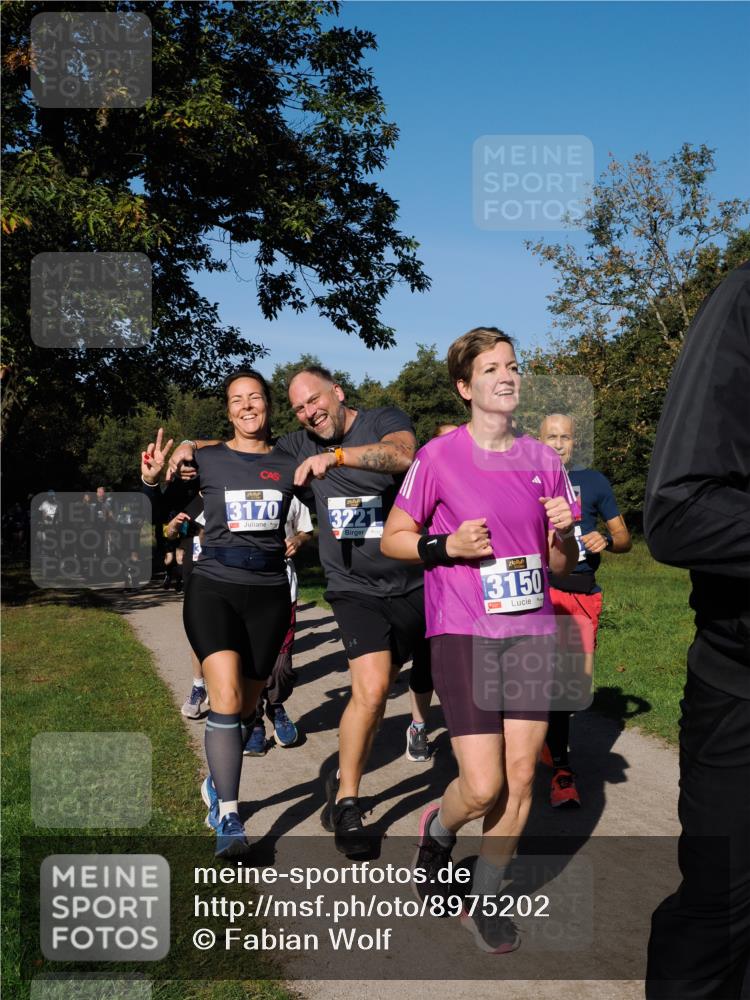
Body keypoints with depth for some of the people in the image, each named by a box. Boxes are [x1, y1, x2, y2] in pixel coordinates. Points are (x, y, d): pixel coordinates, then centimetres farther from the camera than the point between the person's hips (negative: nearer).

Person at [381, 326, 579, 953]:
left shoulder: (543, 460, 7)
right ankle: (438, 828, 29)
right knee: (483, 786, -7)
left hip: (531, 630, 4)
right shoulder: (439, 457, -4)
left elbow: (563, 565, 13)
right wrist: (448, 546, -14)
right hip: (463, 632, -4)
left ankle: (484, 901, 25)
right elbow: (393, 539, 3)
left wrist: (563, 532, -8)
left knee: (521, 776, 4)